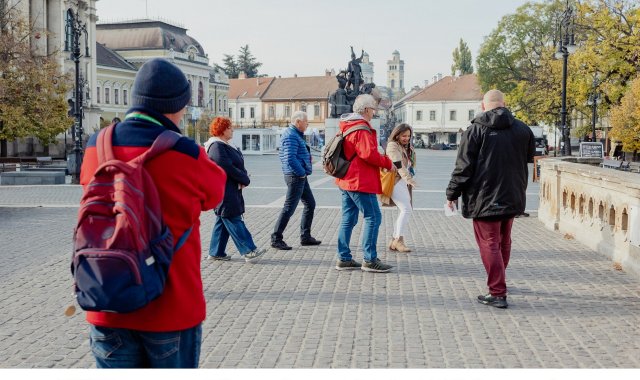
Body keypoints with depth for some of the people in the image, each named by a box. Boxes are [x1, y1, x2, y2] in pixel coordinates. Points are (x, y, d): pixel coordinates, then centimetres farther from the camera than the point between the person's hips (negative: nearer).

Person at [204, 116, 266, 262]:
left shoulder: (226, 145, 16)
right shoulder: (216, 146, -15)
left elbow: (239, 164, 15)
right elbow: (227, 167, -21)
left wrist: (243, 177, -5)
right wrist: (245, 180, -11)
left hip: (232, 189, 10)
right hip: (223, 190, -10)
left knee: (223, 220, 13)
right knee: (233, 220, -8)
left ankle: (216, 252, 19)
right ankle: (248, 251, -9)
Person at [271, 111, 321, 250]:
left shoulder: (296, 134, 16)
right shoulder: (291, 136, -17)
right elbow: (290, 159, -27)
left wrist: (304, 172, 13)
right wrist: (302, 172, -17)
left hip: (301, 177, 11)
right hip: (296, 177, -11)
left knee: (310, 204, 15)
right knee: (289, 208, -6)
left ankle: (305, 237, 22)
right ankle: (276, 239, 0)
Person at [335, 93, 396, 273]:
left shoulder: (347, 126, 16)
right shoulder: (361, 129, -16)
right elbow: (369, 154, -25)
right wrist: (388, 164, -11)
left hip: (346, 180, 10)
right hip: (360, 182, -10)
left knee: (348, 219, 12)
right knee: (373, 217, -5)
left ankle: (344, 259, 16)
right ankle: (370, 260, -3)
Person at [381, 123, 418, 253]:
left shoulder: (406, 147, 21)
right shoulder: (392, 146, -8)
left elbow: (411, 163, 26)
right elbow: (398, 165, -22)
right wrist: (409, 179, -32)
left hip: (403, 182, 9)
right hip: (395, 181, -9)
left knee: (406, 211, 6)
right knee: (406, 209, -19)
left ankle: (394, 241, 10)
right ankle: (399, 240, -18)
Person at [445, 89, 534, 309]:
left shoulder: (476, 130, -10)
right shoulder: (522, 129, 5)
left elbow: (463, 166, -11)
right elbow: (529, 158, 15)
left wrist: (452, 194, -2)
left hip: (484, 198, -5)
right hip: (512, 197, 6)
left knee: (489, 244, -2)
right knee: (504, 241, 21)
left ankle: (498, 293, -5)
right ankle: (498, 281, 38)